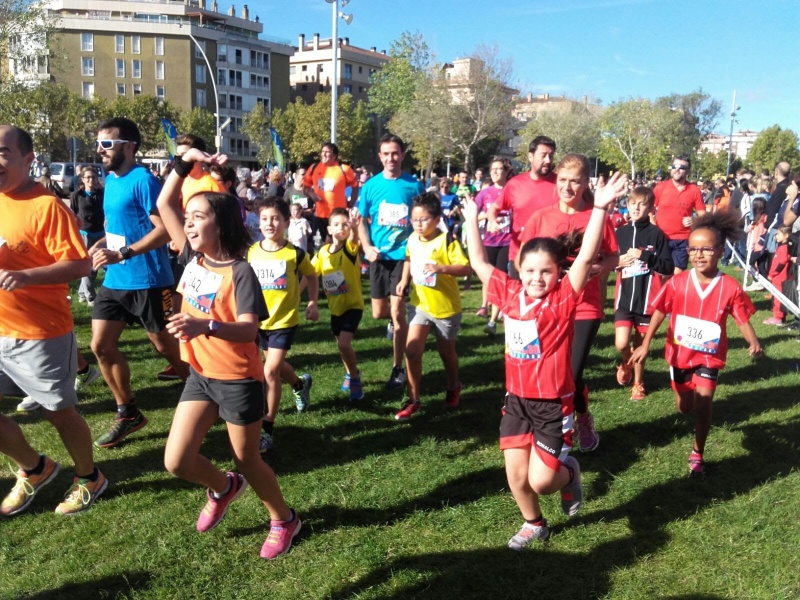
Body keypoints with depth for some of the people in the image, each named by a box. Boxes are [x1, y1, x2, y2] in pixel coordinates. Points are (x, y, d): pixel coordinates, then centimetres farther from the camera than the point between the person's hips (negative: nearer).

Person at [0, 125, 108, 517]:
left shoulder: (46, 206, -15)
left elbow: (80, 265, -21)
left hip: (41, 334, -7)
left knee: (59, 412, 8)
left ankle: (89, 479, 31)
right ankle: (34, 469, 34)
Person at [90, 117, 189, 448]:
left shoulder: (143, 180, -15)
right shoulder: (110, 180, 11)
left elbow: (165, 229, -21)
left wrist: (121, 254, -26)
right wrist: (100, 246, 4)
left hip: (147, 281, -8)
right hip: (114, 280, 8)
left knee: (165, 346, 3)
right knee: (101, 346, 6)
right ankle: (128, 413, 21)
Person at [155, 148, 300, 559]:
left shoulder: (239, 271, -20)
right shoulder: (192, 257, 0)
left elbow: (249, 329, -27)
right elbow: (164, 205, 6)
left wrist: (205, 326, -45)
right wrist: (184, 163, -5)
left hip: (238, 379, -6)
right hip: (200, 375, 6)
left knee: (247, 461, 9)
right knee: (176, 462, 3)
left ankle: (284, 519, 34)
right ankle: (223, 488, 35)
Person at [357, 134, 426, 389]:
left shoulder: (414, 186, -2)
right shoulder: (371, 186, 1)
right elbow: (361, 221, 6)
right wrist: (367, 247, -9)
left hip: (404, 255, -2)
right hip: (379, 255, 2)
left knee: (398, 312, -7)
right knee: (379, 312, 7)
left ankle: (398, 368, 6)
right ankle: (395, 319, 45)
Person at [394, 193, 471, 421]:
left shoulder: (447, 241, -19)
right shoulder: (412, 239, -2)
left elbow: (466, 268, -22)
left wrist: (442, 268, -36)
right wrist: (404, 280, 3)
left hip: (446, 307, -4)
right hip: (419, 304, 4)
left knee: (446, 351, 14)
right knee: (412, 350, -6)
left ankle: (453, 389, 43)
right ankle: (413, 399, 7)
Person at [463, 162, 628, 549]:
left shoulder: (564, 298, -12)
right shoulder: (510, 293, -1)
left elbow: (586, 258, -24)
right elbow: (479, 262, 7)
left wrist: (600, 208, -31)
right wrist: (471, 220, 10)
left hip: (553, 402, -4)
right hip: (516, 399, 4)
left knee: (541, 481, -3)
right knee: (516, 476, 7)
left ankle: (568, 473, 32)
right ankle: (534, 523, 36)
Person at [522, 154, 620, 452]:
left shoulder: (598, 217, -2)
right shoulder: (541, 217, 1)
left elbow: (613, 258, 5)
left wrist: (597, 268, -15)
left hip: (585, 308, -2)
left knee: (572, 375, -4)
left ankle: (583, 420, 28)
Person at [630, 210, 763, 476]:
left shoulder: (730, 287, -15)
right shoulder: (677, 282, -13)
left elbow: (743, 320, -9)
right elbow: (659, 312, -7)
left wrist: (754, 343, -28)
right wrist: (645, 345, -10)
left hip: (709, 355, -2)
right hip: (680, 353, 2)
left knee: (703, 402, -13)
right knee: (684, 408, 16)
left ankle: (697, 454, 8)